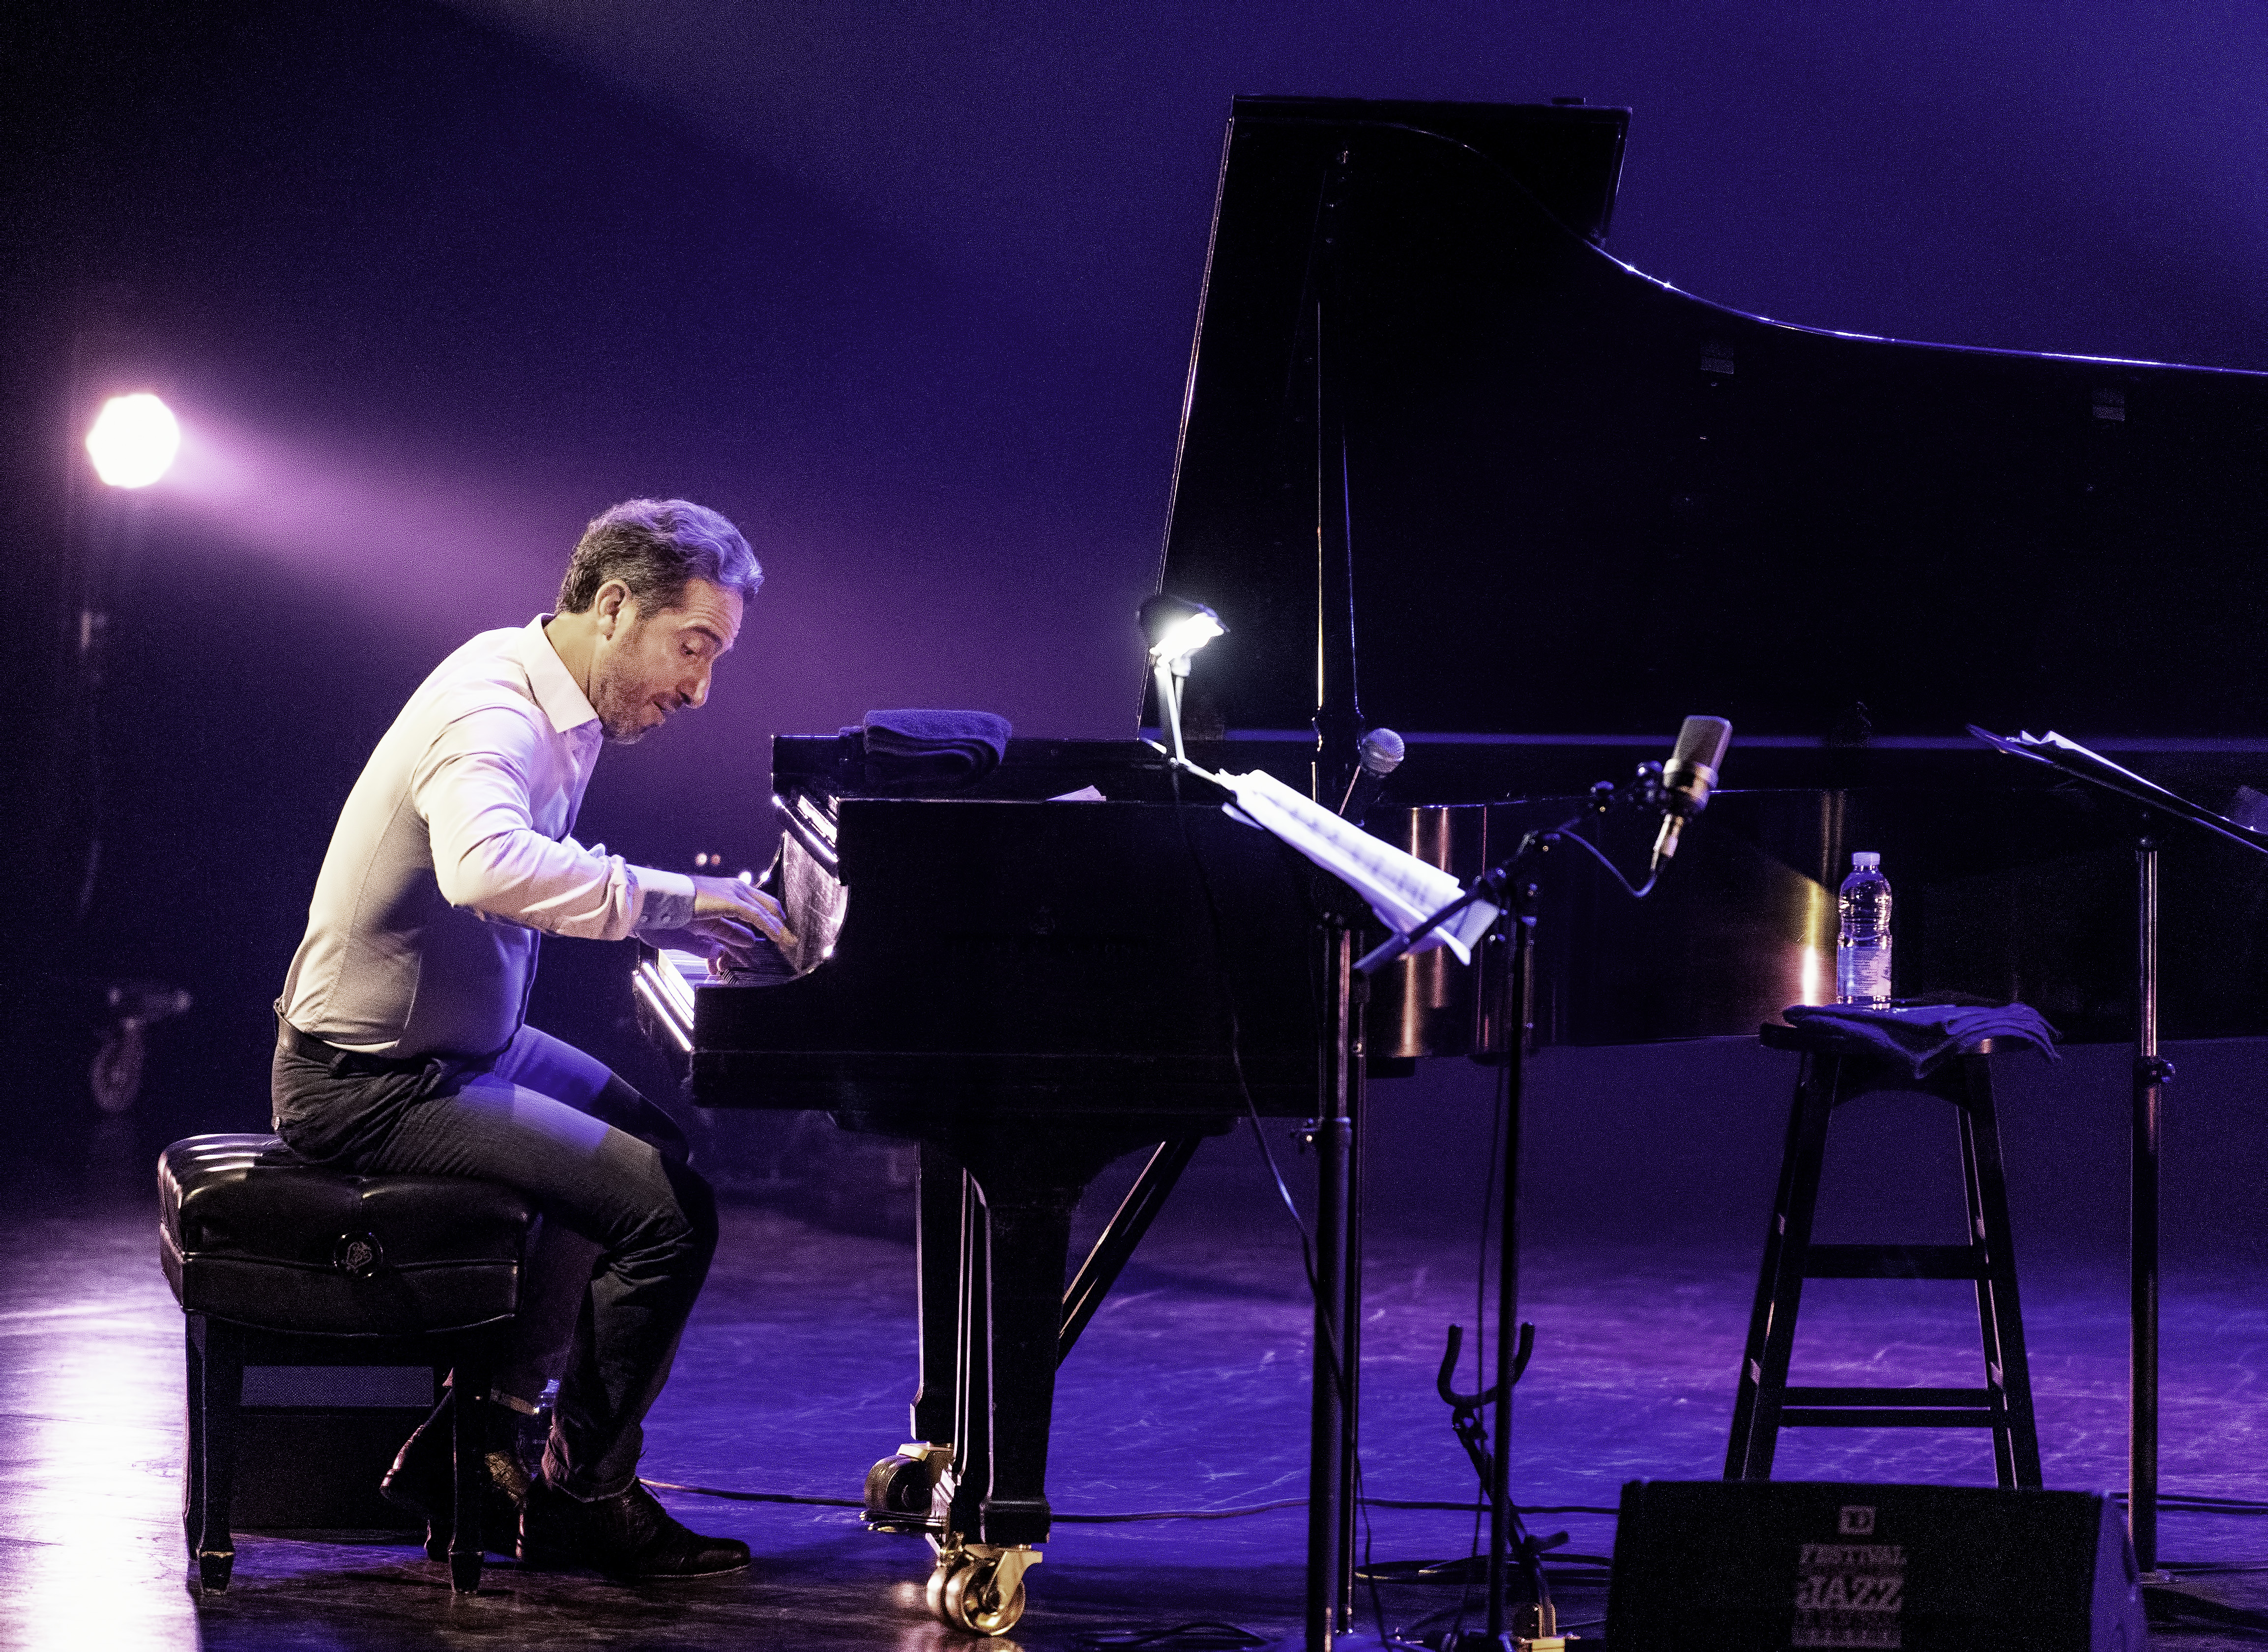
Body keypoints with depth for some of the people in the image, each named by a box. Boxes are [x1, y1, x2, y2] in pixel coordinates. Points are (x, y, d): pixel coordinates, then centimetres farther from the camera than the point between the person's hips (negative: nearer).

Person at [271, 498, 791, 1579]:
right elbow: (484, 868, -46)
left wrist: (677, 922, 8)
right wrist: (665, 897, -39)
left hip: (459, 1038, 11)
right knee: (668, 1211, -18)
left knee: (649, 1149, 26)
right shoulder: (494, 714, -25)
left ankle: (476, 1432, 23)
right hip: (373, 1081, -11)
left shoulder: (561, 705, 7)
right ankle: (583, 1498, 1)